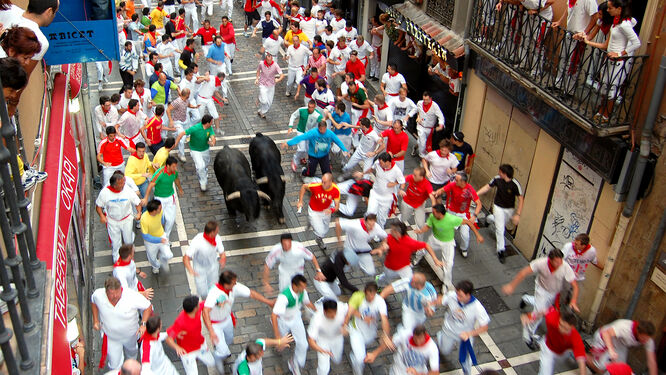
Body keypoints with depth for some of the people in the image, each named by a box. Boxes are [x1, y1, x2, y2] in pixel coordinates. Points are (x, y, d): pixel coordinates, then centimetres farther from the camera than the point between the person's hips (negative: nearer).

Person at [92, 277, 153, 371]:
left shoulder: (132, 296, -35)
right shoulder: (98, 295, -26)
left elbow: (148, 306, -19)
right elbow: (94, 302, 0)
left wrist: (143, 324, -30)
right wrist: (95, 321, -5)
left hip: (130, 335, 0)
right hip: (111, 338, 0)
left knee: (131, 353, 32)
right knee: (114, 366, 9)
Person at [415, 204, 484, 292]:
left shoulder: (452, 219, -38)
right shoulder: (432, 217, -27)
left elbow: (468, 222, -27)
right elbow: (427, 226, -10)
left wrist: (478, 235, -26)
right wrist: (420, 230, -33)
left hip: (448, 243, -3)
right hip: (434, 239, 3)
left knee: (448, 264, -8)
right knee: (422, 250, 21)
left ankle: (447, 284, 18)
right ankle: (416, 260, 59)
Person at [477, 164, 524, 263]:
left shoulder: (515, 184, -27)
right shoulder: (497, 179, -18)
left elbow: (520, 200, -20)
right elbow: (487, 187, -1)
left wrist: (517, 214, -24)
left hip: (510, 209, 0)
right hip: (498, 207, 0)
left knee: (503, 224, 24)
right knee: (500, 229, -5)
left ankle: (490, 218, 56)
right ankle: (501, 251, 5)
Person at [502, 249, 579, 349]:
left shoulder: (566, 268, -35)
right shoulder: (541, 263, -36)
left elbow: (575, 285, -30)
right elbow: (524, 273, -30)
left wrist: (573, 301, -43)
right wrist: (511, 286, -30)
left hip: (556, 292, 3)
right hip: (542, 289, -3)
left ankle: (527, 299, 57)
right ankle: (528, 336, 11)